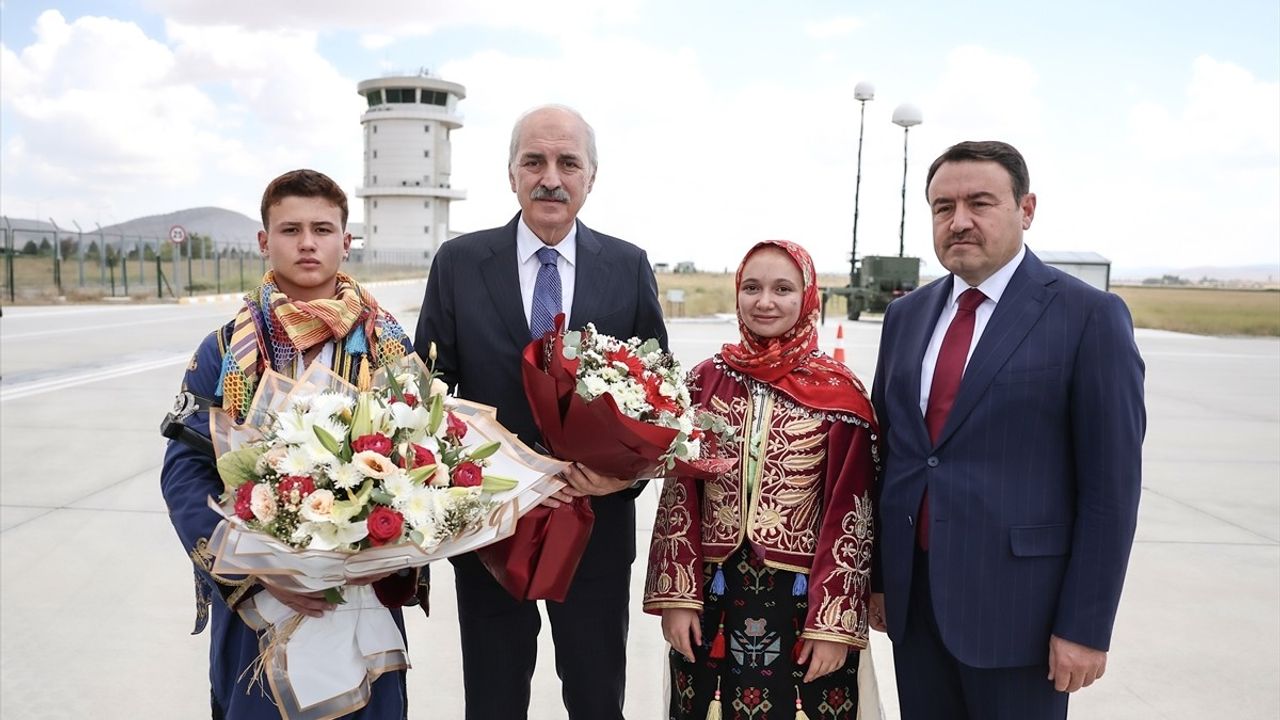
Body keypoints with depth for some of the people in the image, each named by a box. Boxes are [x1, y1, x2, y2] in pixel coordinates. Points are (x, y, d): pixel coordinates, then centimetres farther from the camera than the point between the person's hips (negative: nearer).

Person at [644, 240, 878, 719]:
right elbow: (679, 497, 1)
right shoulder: (706, 381, 0)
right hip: (712, 597, 3)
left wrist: (834, 623, -9)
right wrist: (676, 595, -3)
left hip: (802, 601, -2)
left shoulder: (839, 393, -7)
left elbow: (850, 516, -7)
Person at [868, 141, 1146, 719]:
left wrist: (1086, 625, -10)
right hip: (912, 594, 5)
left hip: (1016, 600, -4)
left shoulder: (1089, 316, -8)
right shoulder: (906, 315, 8)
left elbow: (1111, 482, -9)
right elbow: (887, 449, 10)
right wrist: (879, 575, 10)